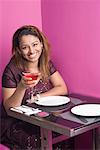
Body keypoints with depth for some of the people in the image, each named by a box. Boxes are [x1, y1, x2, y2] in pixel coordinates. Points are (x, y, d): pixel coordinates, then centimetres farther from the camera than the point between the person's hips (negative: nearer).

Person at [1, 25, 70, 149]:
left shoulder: (46, 64, 0)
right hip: (17, 125, -5)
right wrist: (22, 87, -32)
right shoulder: (12, 70, -15)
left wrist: (37, 97, -13)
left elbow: (62, 89, 0)